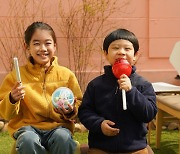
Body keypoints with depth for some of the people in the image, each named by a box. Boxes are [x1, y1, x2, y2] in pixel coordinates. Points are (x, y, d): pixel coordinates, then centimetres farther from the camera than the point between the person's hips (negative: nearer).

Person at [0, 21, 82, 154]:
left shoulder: (66, 74, 6)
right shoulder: (17, 75, 4)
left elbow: (79, 103, 13)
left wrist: (71, 111, -9)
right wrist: (12, 100, -16)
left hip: (58, 126, 1)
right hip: (28, 126, 0)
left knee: (63, 138, -33)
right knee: (28, 141, -35)